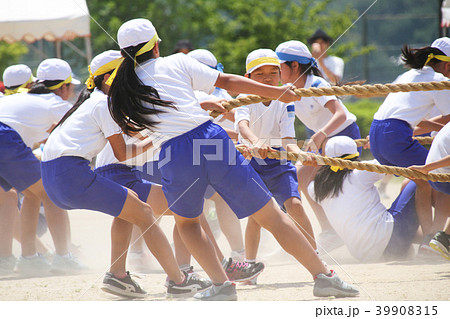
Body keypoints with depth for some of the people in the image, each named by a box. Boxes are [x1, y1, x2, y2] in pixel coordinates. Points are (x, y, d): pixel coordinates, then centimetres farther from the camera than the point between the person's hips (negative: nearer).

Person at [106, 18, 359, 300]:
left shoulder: (124, 85, 15)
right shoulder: (177, 63, 12)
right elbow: (227, 82, 11)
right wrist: (275, 91, 17)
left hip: (175, 157, 0)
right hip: (211, 140, 0)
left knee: (186, 221, 30)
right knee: (271, 215, 7)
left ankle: (221, 285, 12)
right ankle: (323, 277, 6)